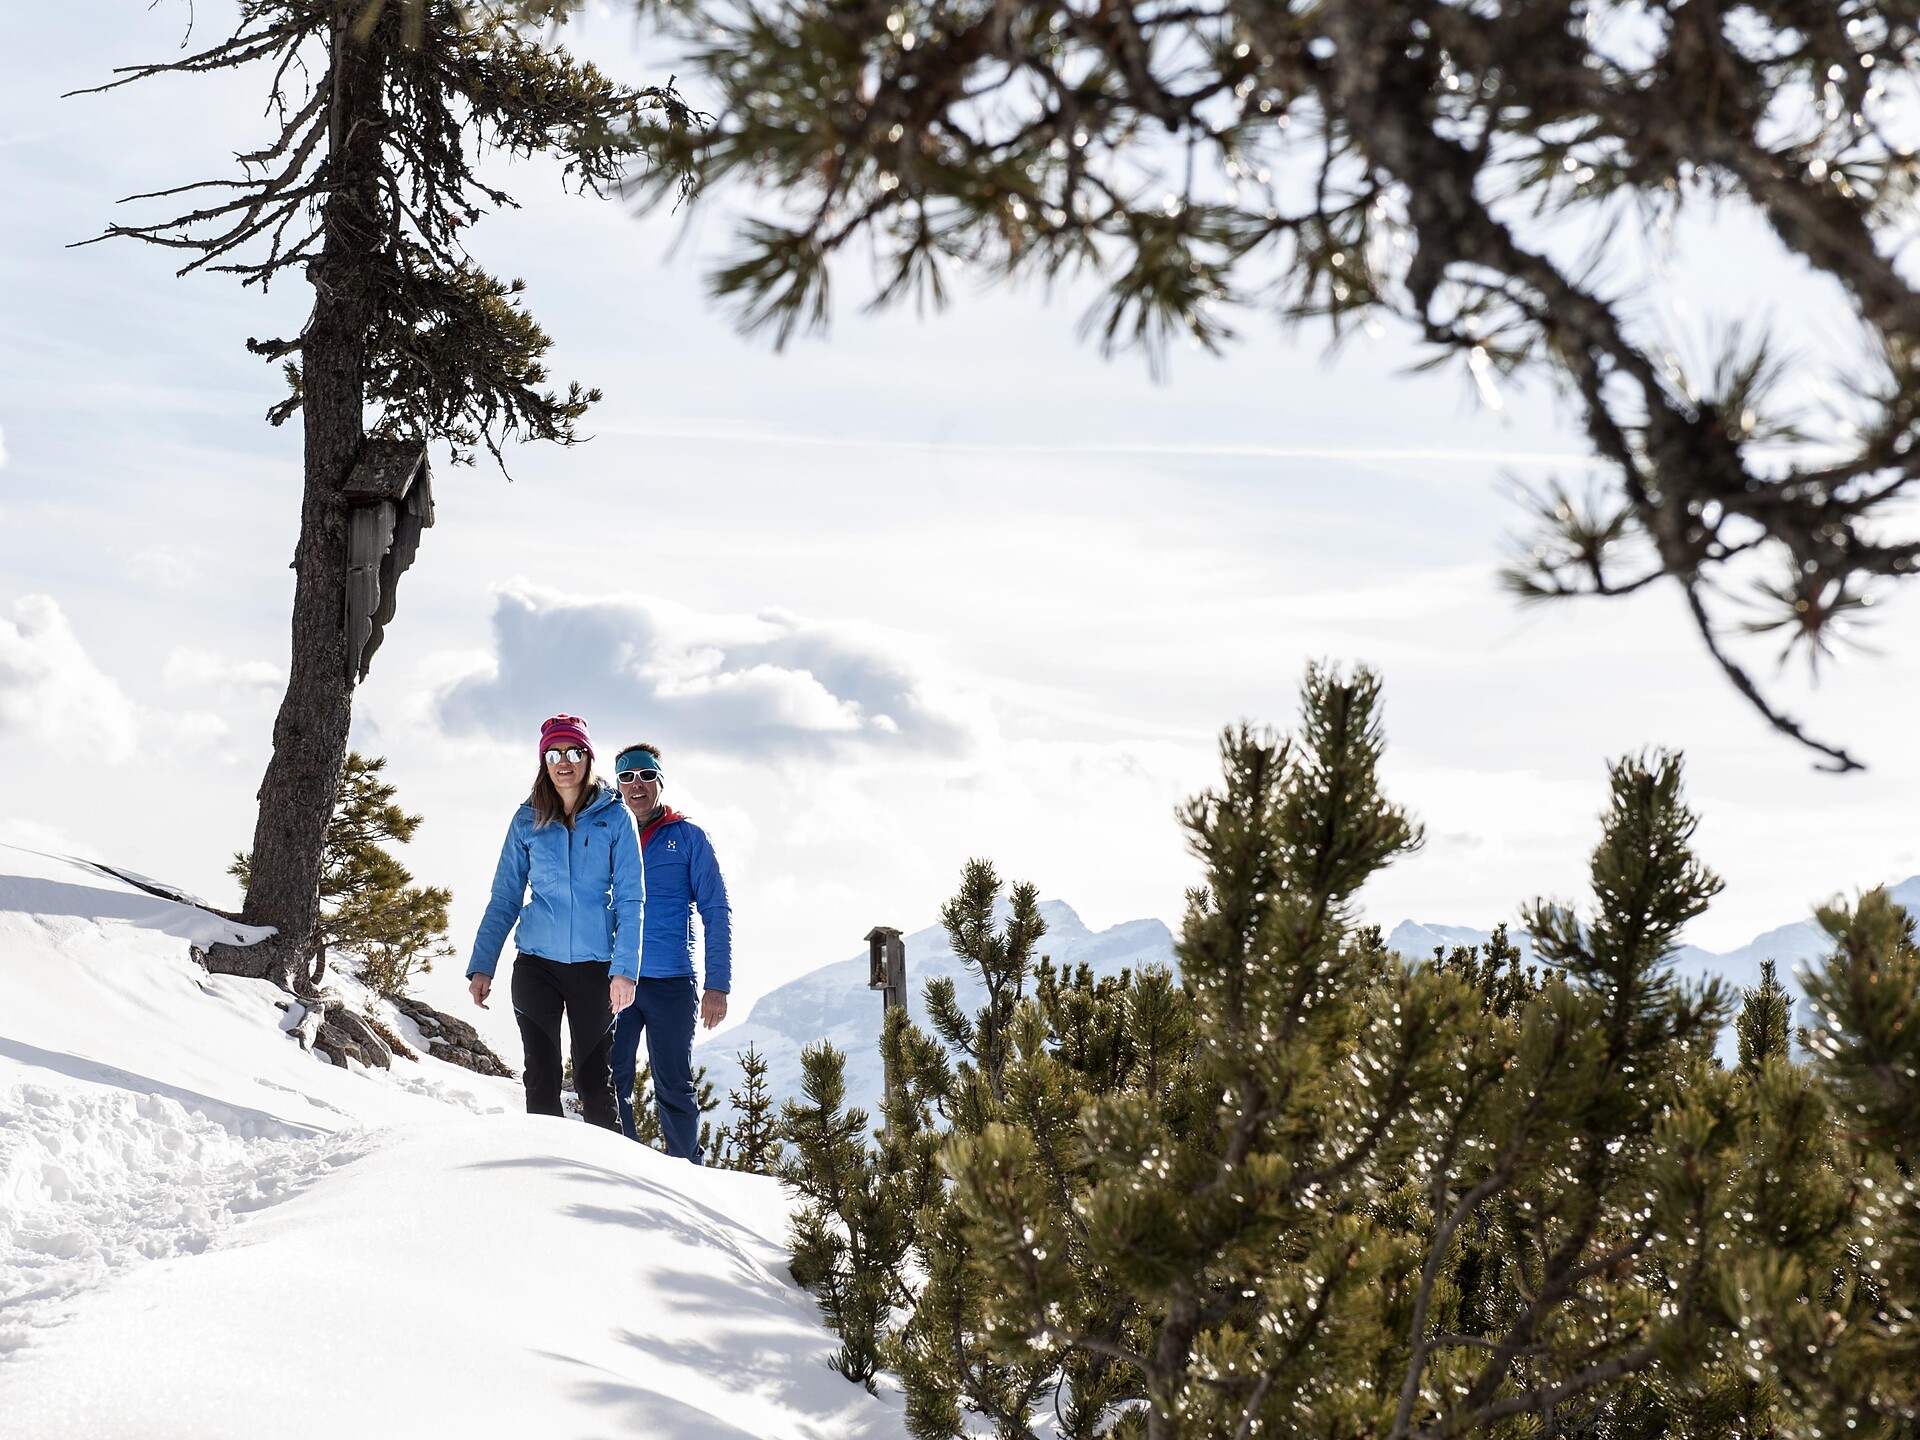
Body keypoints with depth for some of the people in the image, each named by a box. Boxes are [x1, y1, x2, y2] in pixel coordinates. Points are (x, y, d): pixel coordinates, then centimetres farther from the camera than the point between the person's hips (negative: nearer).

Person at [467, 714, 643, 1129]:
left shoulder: (615, 817, 1)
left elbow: (630, 897, -3)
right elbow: (504, 899, 9)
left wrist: (625, 969, -12)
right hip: (537, 963, 2)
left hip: (594, 965, -2)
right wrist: (481, 966, 1)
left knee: (594, 1079, 2)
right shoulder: (527, 821, 6)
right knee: (542, 1078, 2)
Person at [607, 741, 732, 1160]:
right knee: (610, 1086, 0)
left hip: (671, 982, -3)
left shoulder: (687, 837, 4)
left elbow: (716, 913, 1)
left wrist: (718, 984, -7)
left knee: (674, 1089, 2)